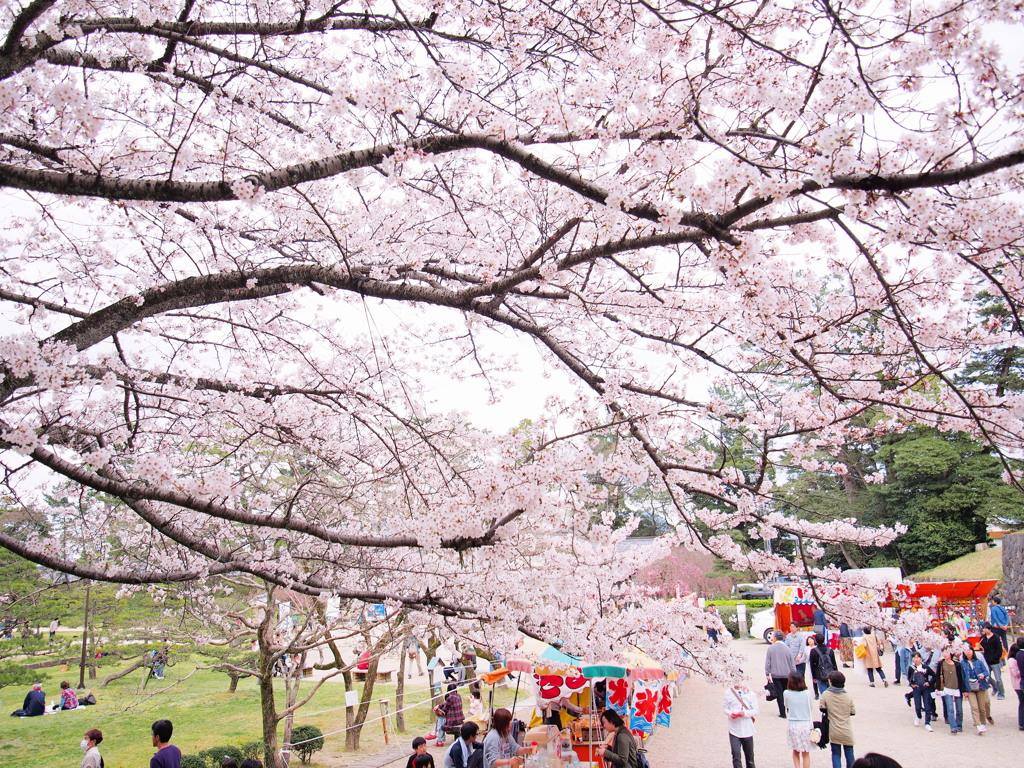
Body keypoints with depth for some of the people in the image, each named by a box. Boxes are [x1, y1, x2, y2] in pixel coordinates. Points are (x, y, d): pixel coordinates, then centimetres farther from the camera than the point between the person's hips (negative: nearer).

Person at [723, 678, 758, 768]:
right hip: (734, 729, -1)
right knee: (736, 754, -8)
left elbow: (756, 710, -1)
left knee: (749, 755, 14)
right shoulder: (728, 693, -2)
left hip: (747, 729, 1)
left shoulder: (750, 694, -3)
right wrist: (731, 714, -15)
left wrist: (745, 713, -18)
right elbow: (724, 708, 5)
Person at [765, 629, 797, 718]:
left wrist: (767, 674, 3)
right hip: (787, 674, 2)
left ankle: (782, 713, 5)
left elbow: (767, 662, -6)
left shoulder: (771, 648, -8)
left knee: (779, 693, 4)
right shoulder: (787, 648, -4)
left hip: (776, 674, -2)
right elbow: (792, 663, 1)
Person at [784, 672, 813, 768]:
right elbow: (810, 709, 1)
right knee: (806, 754, 11)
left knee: (795, 752, 18)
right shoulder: (807, 693, -9)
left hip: (792, 724, 0)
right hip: (806, 724, 0)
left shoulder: (787, 693, -8)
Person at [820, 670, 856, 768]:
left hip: (834, 732, -1)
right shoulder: (848, 697, -10)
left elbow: (821, 708, -5)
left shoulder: (826, 695, -13)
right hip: (847, 732, 1)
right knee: (849, 754, 16)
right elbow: (853, 712, -2)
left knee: (836, 754, 12)